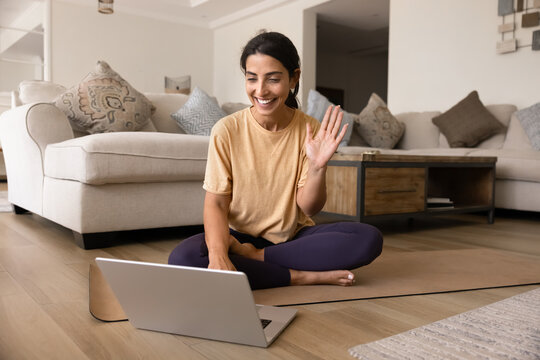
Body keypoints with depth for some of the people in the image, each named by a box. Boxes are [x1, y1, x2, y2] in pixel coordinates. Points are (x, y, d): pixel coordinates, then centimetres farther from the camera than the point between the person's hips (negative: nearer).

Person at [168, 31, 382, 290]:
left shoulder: (310, 130, -5)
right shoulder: (226, 130, -9)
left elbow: (309, 208, -6)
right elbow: (216, 203, -12)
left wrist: (317, 167, -27)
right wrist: (218, 254, -32)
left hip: (295, 237, 2)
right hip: (240, 236, -1)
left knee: (370, 239, -23)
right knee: (182, 258, -31)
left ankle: (257, 258, -17)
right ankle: (303, 276, -19)